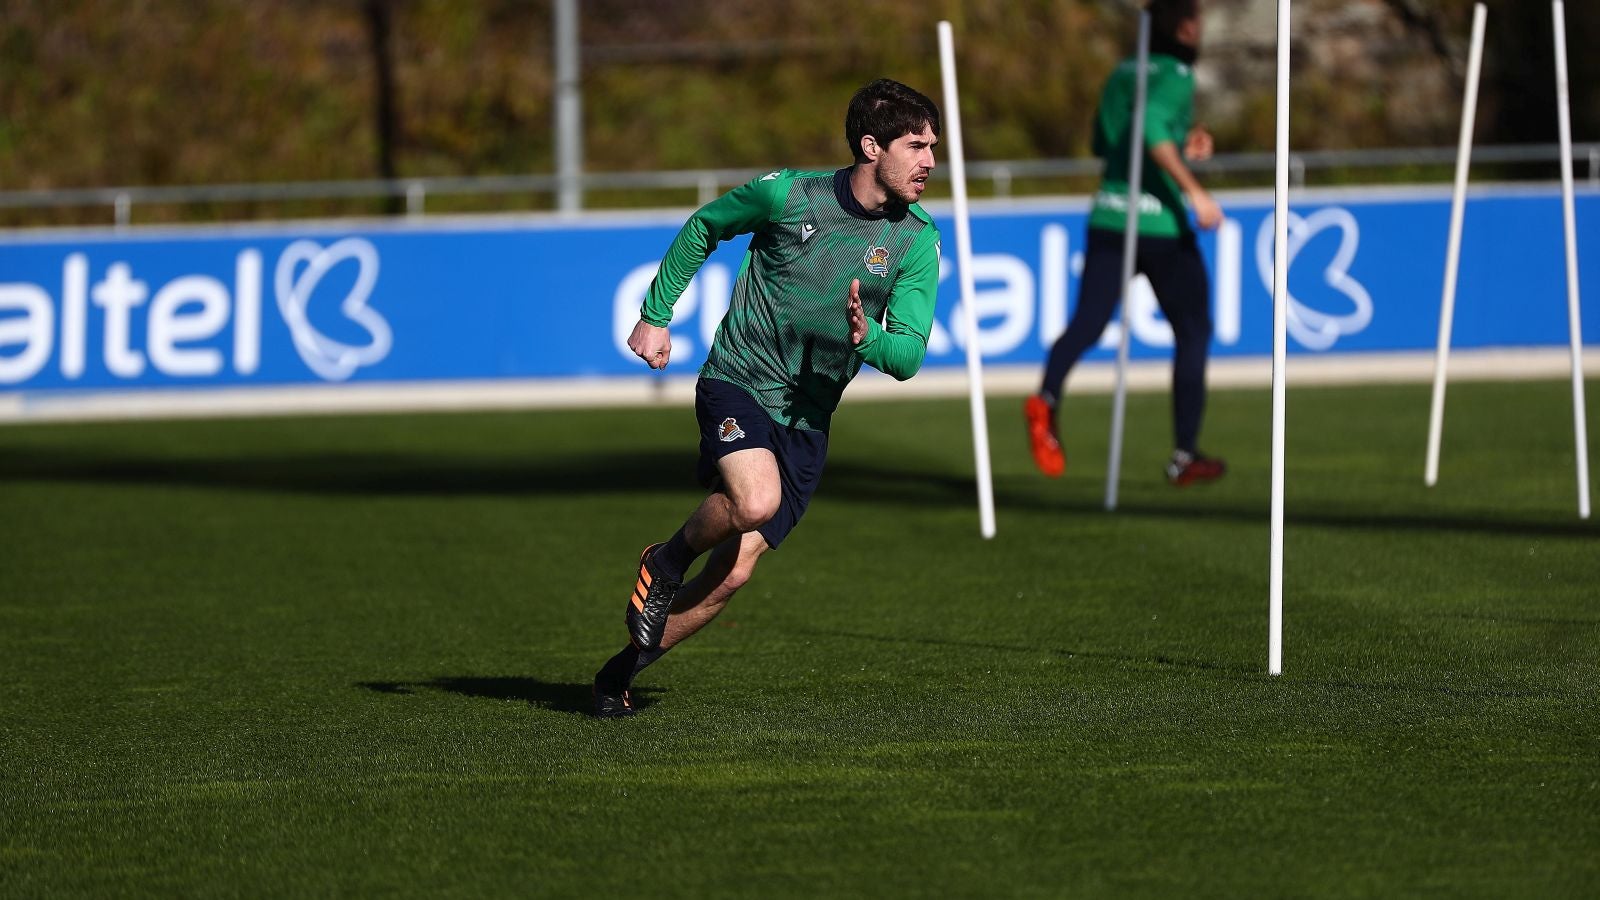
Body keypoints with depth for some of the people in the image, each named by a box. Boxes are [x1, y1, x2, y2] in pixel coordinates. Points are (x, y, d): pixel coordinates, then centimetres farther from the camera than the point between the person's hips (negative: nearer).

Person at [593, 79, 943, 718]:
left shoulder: (917, 241, -4)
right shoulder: (787, 194, -9)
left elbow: (908, 357, -6)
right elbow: (703, 228, 10)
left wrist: (867, 338, -28)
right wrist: (654, 315, 10)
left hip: (807, 419, 3)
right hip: (738, 383, -3)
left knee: (734, 572, -5)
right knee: (756, 502, -33)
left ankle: (623, 670, 15)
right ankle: (669, 559, -1)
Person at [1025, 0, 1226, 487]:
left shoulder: (1122, 73, 14)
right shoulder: (1176, 76, -8)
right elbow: (1150, 126, -26)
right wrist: (1194, 190, -26)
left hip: (1108, 216, 5)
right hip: (1160, 222, -5)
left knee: (1087, 323, -4)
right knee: (1192, 332, 11)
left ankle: (1047, 397, -34)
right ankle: (1185, 454, 12)